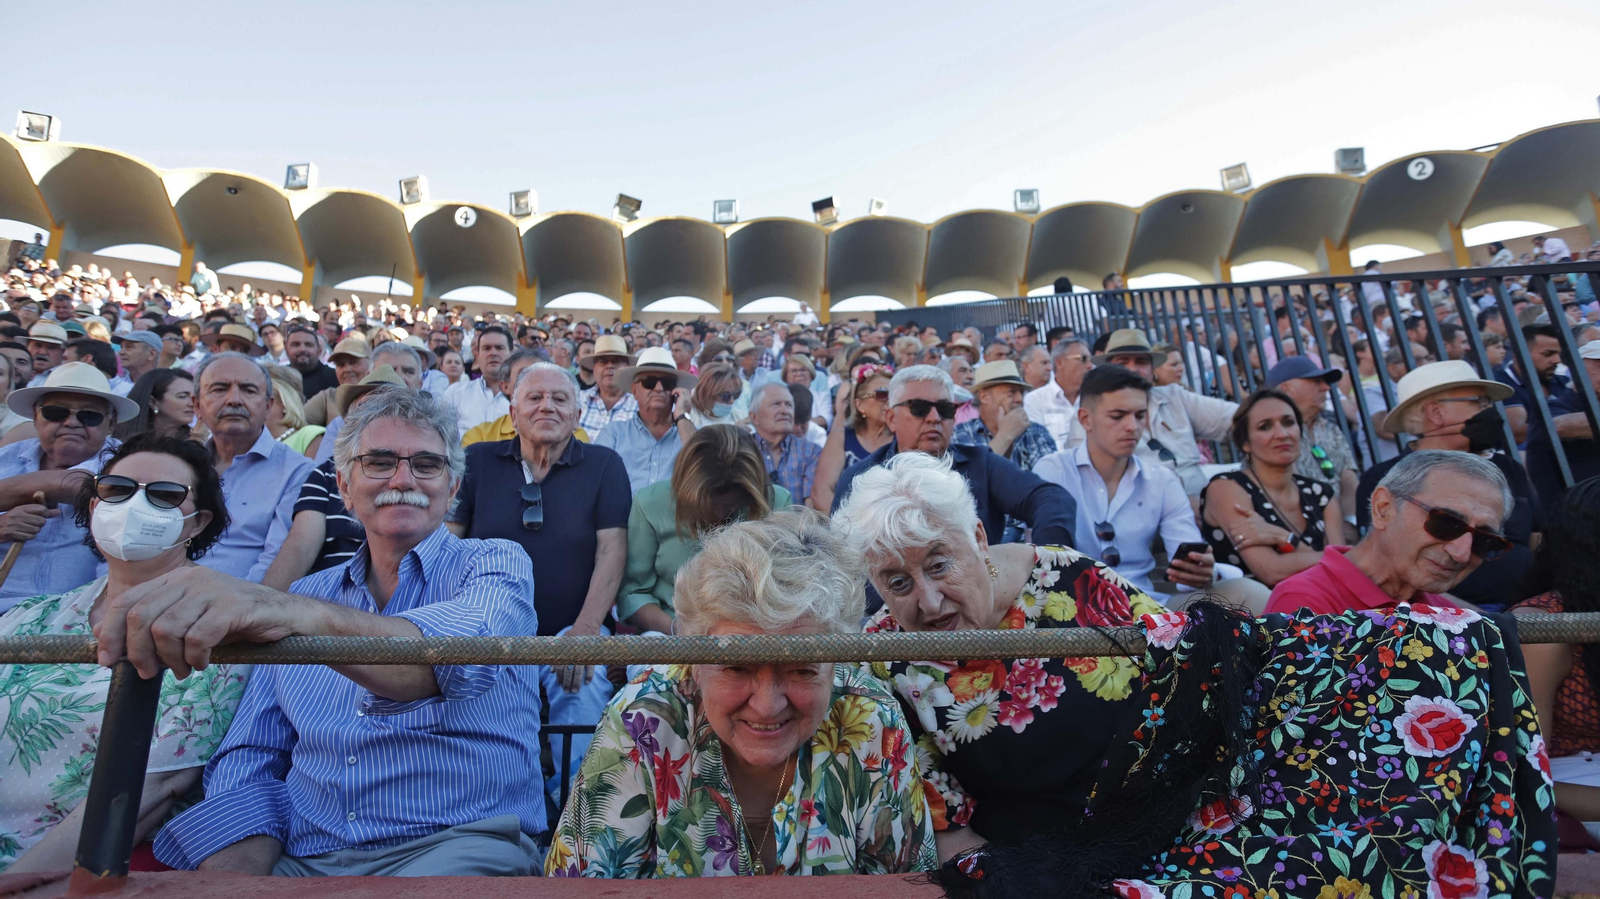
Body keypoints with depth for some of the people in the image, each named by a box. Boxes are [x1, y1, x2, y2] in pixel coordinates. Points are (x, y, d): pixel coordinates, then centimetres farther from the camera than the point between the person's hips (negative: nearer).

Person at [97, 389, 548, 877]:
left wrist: (297, 614, -38)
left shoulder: (494, 563, 0)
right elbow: (249, 760, 10)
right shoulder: (305, 594, 15)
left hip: (458, 848, -5)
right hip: (303, 863, 5)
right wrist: (236, 875, -9)